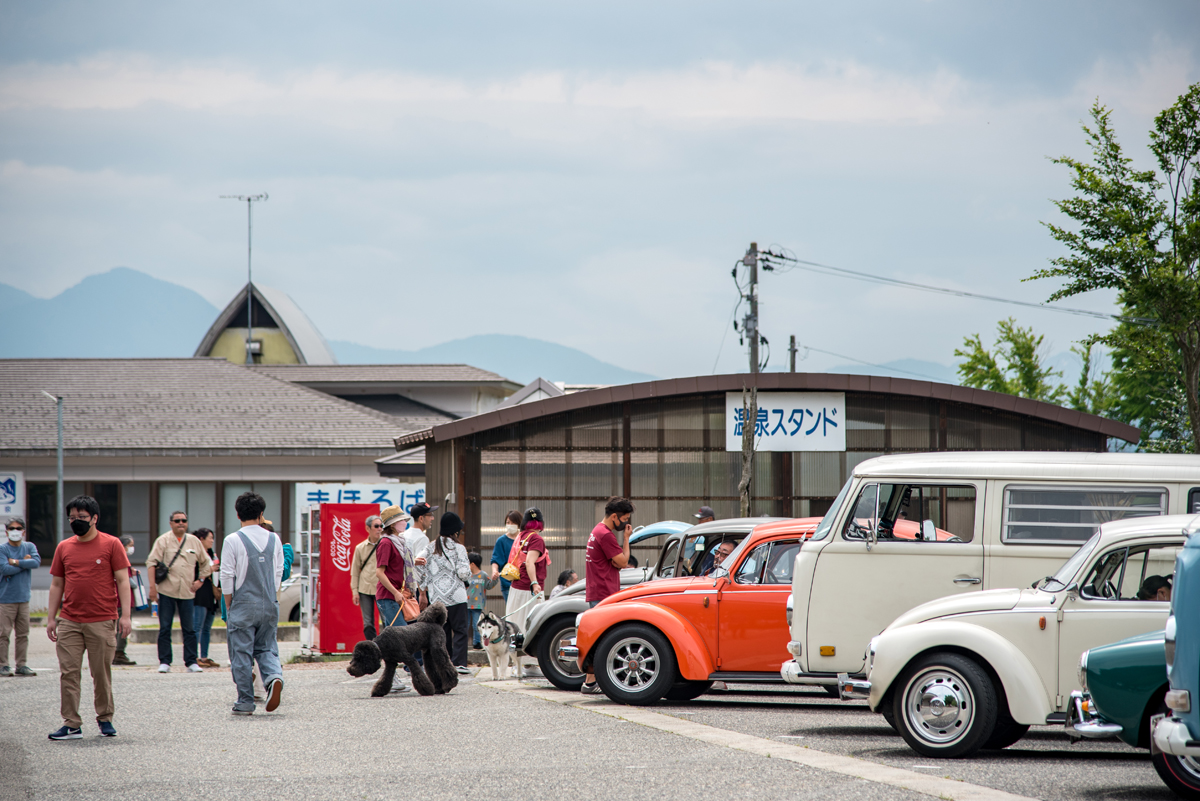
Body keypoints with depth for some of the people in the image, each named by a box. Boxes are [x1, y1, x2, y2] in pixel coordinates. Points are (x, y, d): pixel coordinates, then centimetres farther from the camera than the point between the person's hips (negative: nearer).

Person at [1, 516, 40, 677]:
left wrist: (16, 562, -12)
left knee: (23, 634, 6)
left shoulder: (29, 547, 10)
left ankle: (21, 665, 11)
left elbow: (37, 561, -8)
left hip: (23, 598, 4)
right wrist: (25, 563, -7)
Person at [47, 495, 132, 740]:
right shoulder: (64, 548, 10)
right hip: (69, 622, 3)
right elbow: (57, 584, 15)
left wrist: (125, 615, -7)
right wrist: (51, 617, 10)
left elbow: (122, 581, 0)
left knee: (102, 673, 4)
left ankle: (105, 719, 18)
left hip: (102, 621, -3)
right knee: (68, 672, -3)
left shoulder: (111, 544, 1)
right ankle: (71, 724, -1)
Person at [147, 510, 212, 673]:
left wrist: (200, 580, 7)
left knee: (189, 629, 2)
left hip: (187, 592, 2)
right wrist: (152, 586, -12)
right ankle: (164, 662, 6)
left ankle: (191, 662, 6)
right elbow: (151, 562, -4)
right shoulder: (163, 541, 1)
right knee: (164, 628, 0)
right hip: (166, 591, -2)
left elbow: (206, 563, 20)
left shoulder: (194, 542, 10)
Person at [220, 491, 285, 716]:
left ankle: (245, 702, 4)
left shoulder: (233, 541, -9)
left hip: (244, 605, -4)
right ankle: (274, 676, -15)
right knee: (266, 647, 14)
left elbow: (227, 576, -7)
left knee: (241, 653, 4)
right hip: (270, 605, 4)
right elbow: (279, 573, 9)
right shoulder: (274, 540, 4)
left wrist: (228, 604, 4)